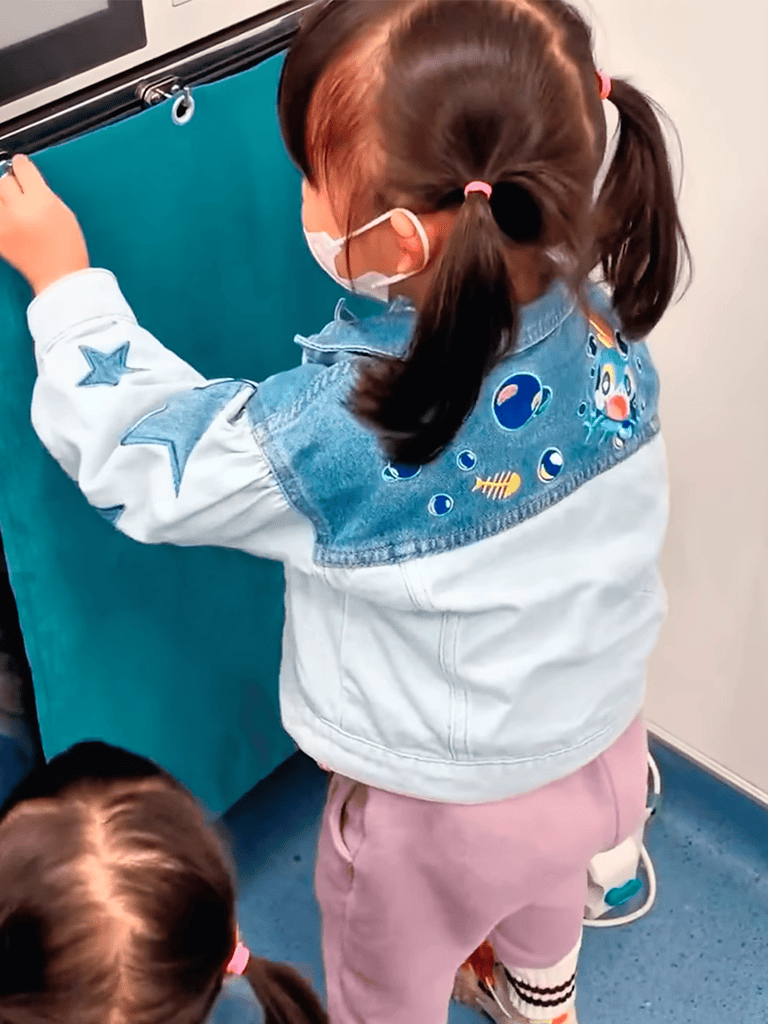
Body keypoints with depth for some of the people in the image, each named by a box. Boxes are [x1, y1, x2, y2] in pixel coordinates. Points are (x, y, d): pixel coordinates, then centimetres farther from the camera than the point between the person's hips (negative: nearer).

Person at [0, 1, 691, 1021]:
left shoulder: (339, 429, -37)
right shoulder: (607, 320, -22)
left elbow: (141, 455, -19)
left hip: (442, 813, -6)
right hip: (603, 742, 6)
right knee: (543, 896, 40)